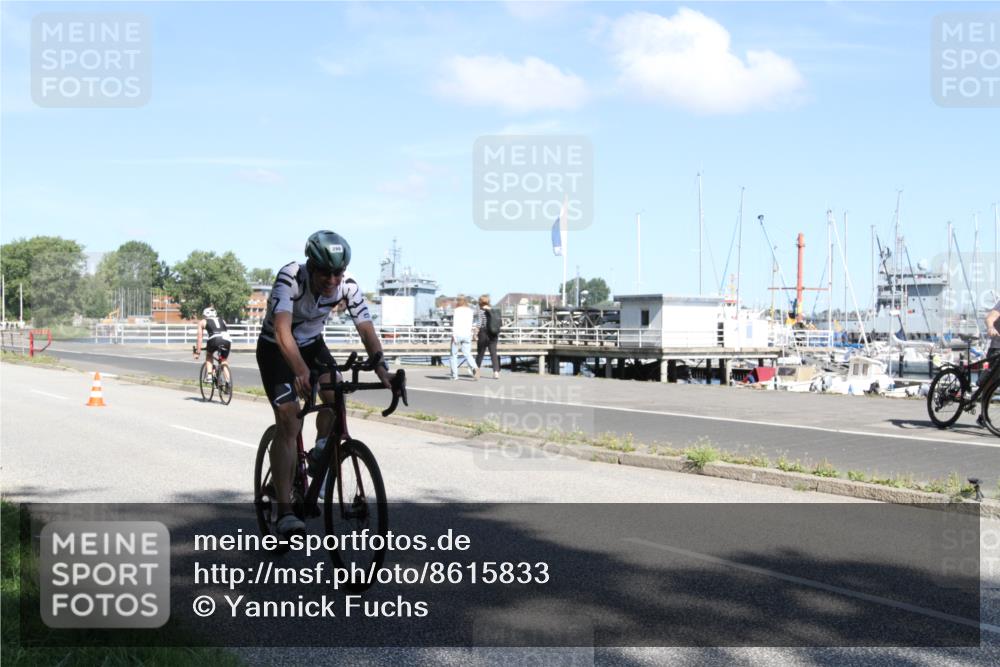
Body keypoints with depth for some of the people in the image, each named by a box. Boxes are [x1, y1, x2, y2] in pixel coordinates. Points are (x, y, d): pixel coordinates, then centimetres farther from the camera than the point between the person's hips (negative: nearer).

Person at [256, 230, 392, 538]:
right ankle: (284, 512, -15)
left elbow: (367, 330, -24)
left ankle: (320, 454, 5)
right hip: (275, 349, -4)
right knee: (289, 423, -16)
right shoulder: (290, 277, -33)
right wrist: (301, 372, -60)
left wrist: (382, 368, -41)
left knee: (335, 393, -24)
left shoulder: (347, 286, -20)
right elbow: (282, 330, -45)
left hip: (312, 344, 4)